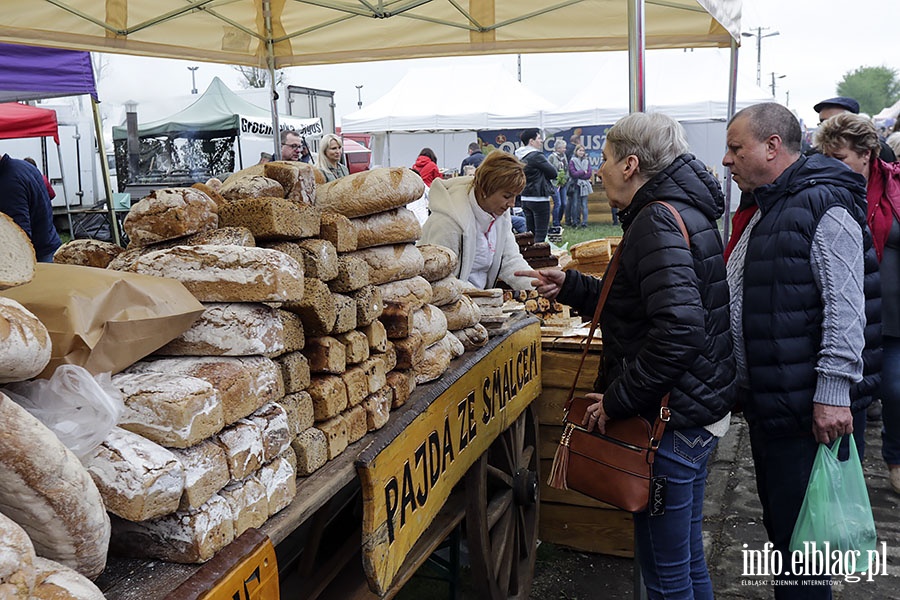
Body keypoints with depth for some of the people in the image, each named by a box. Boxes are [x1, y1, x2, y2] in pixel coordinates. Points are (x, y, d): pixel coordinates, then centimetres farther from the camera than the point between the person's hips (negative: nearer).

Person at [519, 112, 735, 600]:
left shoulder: (658, 222, -19)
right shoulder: (683, 212, 13)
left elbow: (679, 330, -31)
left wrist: (618, 399, -22)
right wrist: (572, 288, 14)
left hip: (672, 418, -10)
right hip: (700, 410, 10)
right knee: (688, 558, 23)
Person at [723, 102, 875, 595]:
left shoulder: (824, 207, -15)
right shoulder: (764, 210, 15)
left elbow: (844, 309, -22)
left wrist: (833, 393, -23)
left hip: (808, 408, -9)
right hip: (765, 402, 10)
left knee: (799, 534, 1)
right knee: (778, 523, 21)